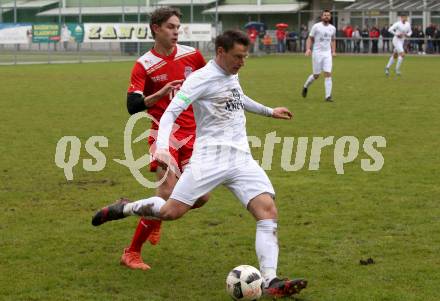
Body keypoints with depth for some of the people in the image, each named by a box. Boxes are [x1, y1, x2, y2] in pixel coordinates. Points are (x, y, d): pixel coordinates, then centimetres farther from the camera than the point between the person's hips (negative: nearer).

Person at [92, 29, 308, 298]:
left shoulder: (232, 75, 16)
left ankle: (271, 282, -17)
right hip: (210, 159, -6)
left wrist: (269, 112, 48)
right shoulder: (201, 79, -8)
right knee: (171, 212, -11)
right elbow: (171, 112, -16)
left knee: (268, 212, -13)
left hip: (242, 159, 6)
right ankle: (124, 208, 18)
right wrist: (162, 148, -31)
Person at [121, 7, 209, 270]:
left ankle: (157, 217, 29)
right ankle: (132, 253, -3)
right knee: (168, 194, -18)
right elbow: (132, 106, -17)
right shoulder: (144, 65, -7)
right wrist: (159, 94, -31)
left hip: (192, 132, 5)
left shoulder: (191, 55, 5)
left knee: (200, 197, -4)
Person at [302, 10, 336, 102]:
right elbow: (310, 38, -1)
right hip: (317, 53, -3)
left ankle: (328, 96, -9)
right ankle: (305, 86, 31)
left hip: (327, 53, 3)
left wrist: (333, 51, 9)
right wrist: (308, 49, -15)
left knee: (328, 74, -10)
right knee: (316, 75, 2)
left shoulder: (332, 28, 9)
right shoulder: (316, 26, -3)